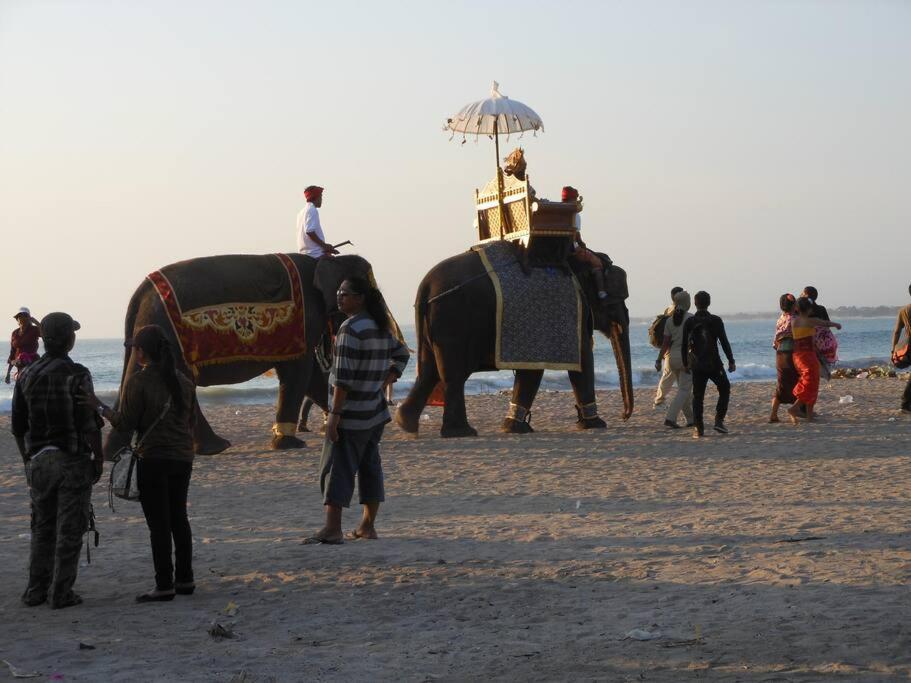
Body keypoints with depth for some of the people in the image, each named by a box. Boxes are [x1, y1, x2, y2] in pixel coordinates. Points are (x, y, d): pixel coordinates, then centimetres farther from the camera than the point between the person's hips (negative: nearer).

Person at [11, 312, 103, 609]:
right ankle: (61, 593, 0)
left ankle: (36, 590, 15)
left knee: (42, 528, 14)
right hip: (73, 461, -5)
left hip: (39, 460, 5)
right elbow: (89, 424, -15)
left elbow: (18, 426, 9)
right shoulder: (76, 375, -12)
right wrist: (98, 458, -5)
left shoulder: (27, 375, 5)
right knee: (69, 529, 1)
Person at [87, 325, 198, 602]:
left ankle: (164, 585, -3)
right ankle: (185, 579, 18)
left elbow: (125, 424, -11)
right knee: (178, 518, 15)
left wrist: (100, 407, 0)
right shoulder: (183, 380, 8)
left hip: (153, 458, -6)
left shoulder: (138, 382, -11)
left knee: (158, 523, -3)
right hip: (182, 457, 6)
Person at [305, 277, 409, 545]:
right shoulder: (380, 327, 11)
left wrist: (334, 414, -20)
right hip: (375, 412, 9)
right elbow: (401, 355, 26)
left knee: (336, 468, -9)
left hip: (351, 413, -9)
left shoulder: (351, 329, -17)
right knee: (369, 466, 14)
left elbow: (343, 378, -21)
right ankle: (367, 526, 19)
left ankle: (332, 529, -16)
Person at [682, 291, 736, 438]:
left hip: (696, 365, 2)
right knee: (724, 388, 16)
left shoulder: (689, 323, 0)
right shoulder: (716, 321, -5)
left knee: (698, 396, 6)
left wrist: (685, 363, 15)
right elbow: (724, 342, -4)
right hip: (713, 364, -2)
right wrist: (731, 361, 3)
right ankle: (719, 420, 5)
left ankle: (698, 428, 0)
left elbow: (684, 345, 4)